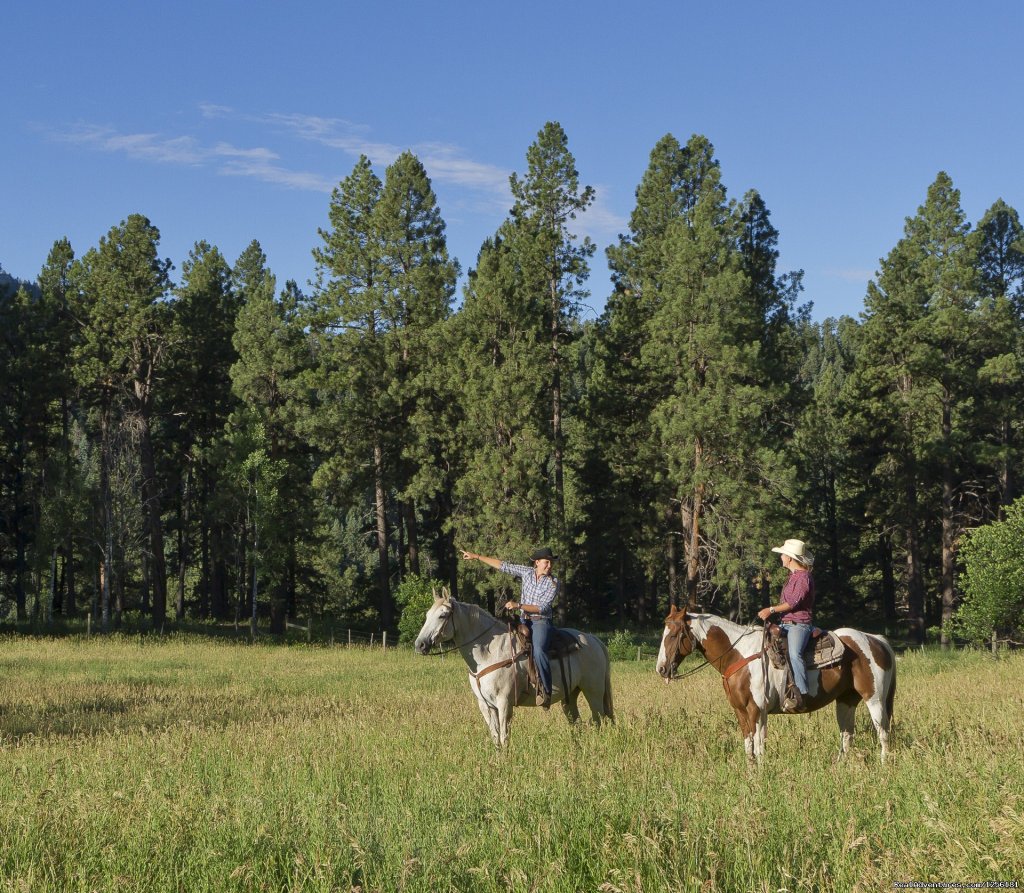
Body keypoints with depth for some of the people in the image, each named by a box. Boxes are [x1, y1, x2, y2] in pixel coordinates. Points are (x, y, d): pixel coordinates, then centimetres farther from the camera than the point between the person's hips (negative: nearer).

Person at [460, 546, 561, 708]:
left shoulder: (554, 583, -5)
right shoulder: (527, 572, 7)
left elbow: (542, 607, -12)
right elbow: (503, 566, 10)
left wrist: (518, 605, -20)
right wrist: (477, 557, 10)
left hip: (541, 621, -6)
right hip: (523, 620, 6)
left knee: (538, 650, -31)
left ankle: (545, 691, -32)